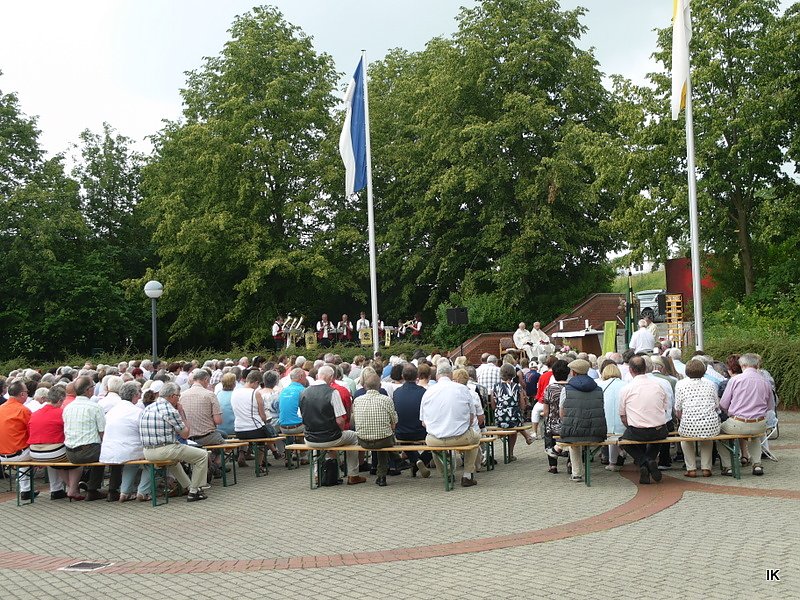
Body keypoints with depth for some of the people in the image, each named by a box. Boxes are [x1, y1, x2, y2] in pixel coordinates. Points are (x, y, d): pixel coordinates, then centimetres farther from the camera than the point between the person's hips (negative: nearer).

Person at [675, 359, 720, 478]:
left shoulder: (681, 384, 3)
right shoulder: (710, 384, 10)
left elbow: (678, 410, 2)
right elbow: (717, 406, 14)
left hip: (689, 427, -2)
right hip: (711, 427, 2)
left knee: (684, 437, 32)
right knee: (708, 437, 36)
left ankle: (691, 469, 25)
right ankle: (706, 468, 27)